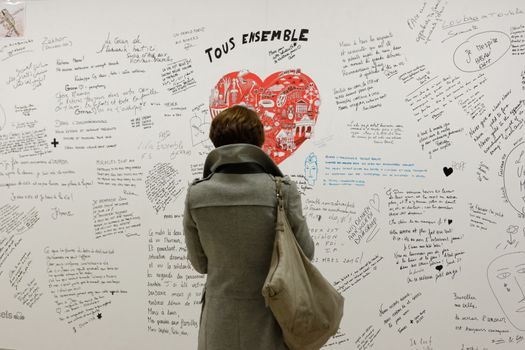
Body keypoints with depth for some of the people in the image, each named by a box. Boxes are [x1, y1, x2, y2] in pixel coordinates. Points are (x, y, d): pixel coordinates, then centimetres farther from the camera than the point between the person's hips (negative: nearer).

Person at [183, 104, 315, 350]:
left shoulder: (196, 195, -9)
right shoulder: (282, 190, -15)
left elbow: (200, 263, 1)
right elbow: (305, 253, -3)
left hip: (220, 326, 2)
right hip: (268, 324, -1)